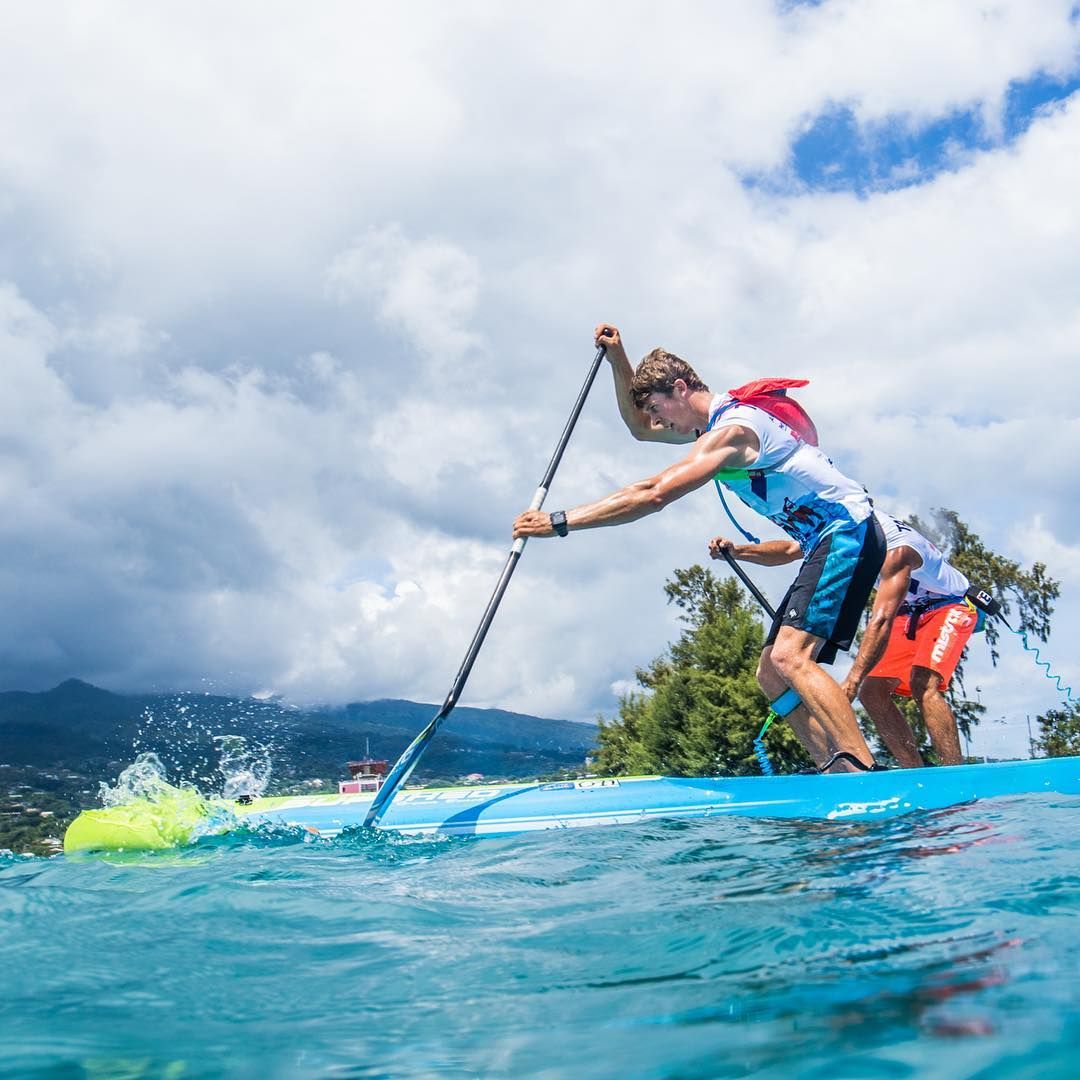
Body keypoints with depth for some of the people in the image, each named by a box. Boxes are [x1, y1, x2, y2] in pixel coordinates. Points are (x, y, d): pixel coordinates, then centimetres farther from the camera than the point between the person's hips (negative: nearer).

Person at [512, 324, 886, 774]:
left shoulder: (732, 429, -16)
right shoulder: (719, 421, 16)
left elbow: (653, 495, -26)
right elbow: (640, 428, 29)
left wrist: (559, 522, -24)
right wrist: (617, 359, 15)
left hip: (848, 532, -10)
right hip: (829, 543, 10)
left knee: (789, 657, -25)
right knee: (771, 672, 3)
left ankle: (864, 773, -29)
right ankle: (836, 773, -1)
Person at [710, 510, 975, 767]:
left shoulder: (896, 548, -35)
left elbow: (881, 621, -44)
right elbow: (790, 550, -9)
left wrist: (852, 681, -51)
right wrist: (736, 551, -25)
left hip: (950, 607, -8)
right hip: (909, 613, 8)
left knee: (922, 683, -31)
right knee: (871, 691, -6)